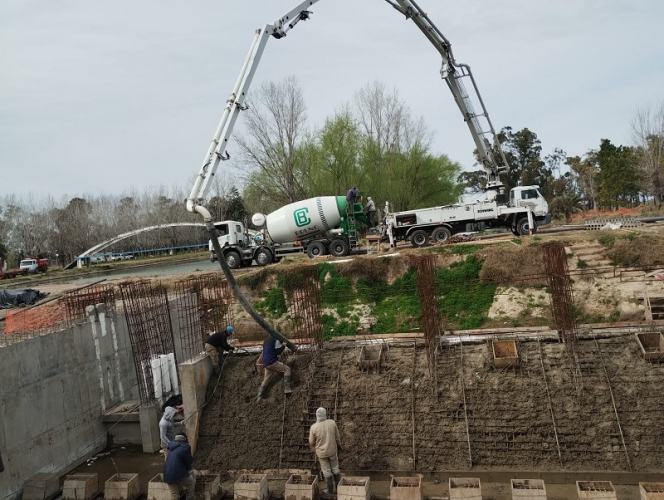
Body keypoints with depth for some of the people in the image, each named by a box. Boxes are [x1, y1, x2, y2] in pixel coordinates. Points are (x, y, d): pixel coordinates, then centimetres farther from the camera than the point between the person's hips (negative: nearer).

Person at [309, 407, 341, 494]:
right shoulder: (332, 423, -19)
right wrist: (339, 445, 15)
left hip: (321, 452, -2)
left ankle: (330, 490, 29)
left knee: (327, 471, 16)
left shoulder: (314, 427, -24)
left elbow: (311, 443, -10)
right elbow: (337, 437, -5)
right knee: (335, 468, 22)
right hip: (332, 450, 2)